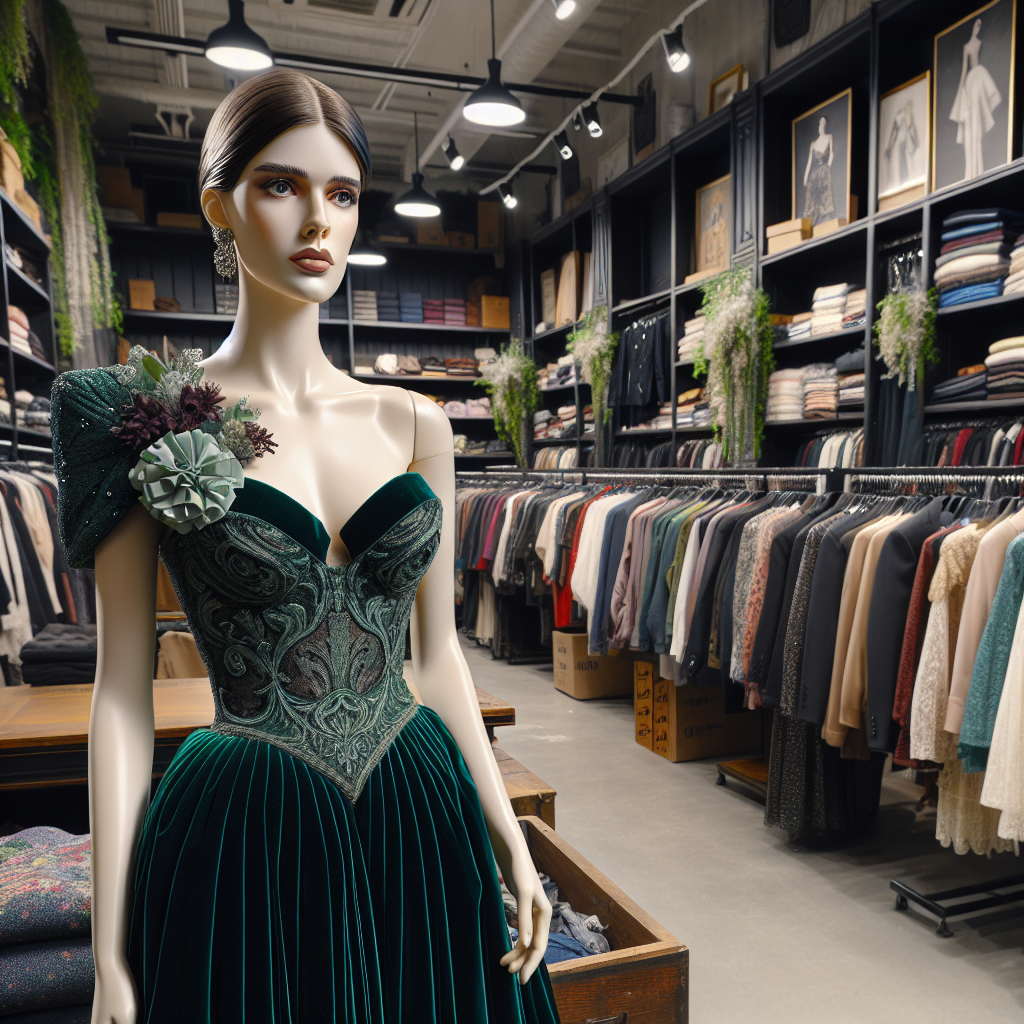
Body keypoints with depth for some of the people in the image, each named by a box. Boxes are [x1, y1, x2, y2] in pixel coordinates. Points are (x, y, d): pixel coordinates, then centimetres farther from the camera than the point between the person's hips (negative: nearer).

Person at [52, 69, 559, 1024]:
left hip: (422, 823, 3)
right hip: (241, 844, -3)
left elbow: (436, 651, 7)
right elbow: (122, 687, -5)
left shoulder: (414, 424, 3)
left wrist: (509, 838, 6)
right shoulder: (153, 420, -5)